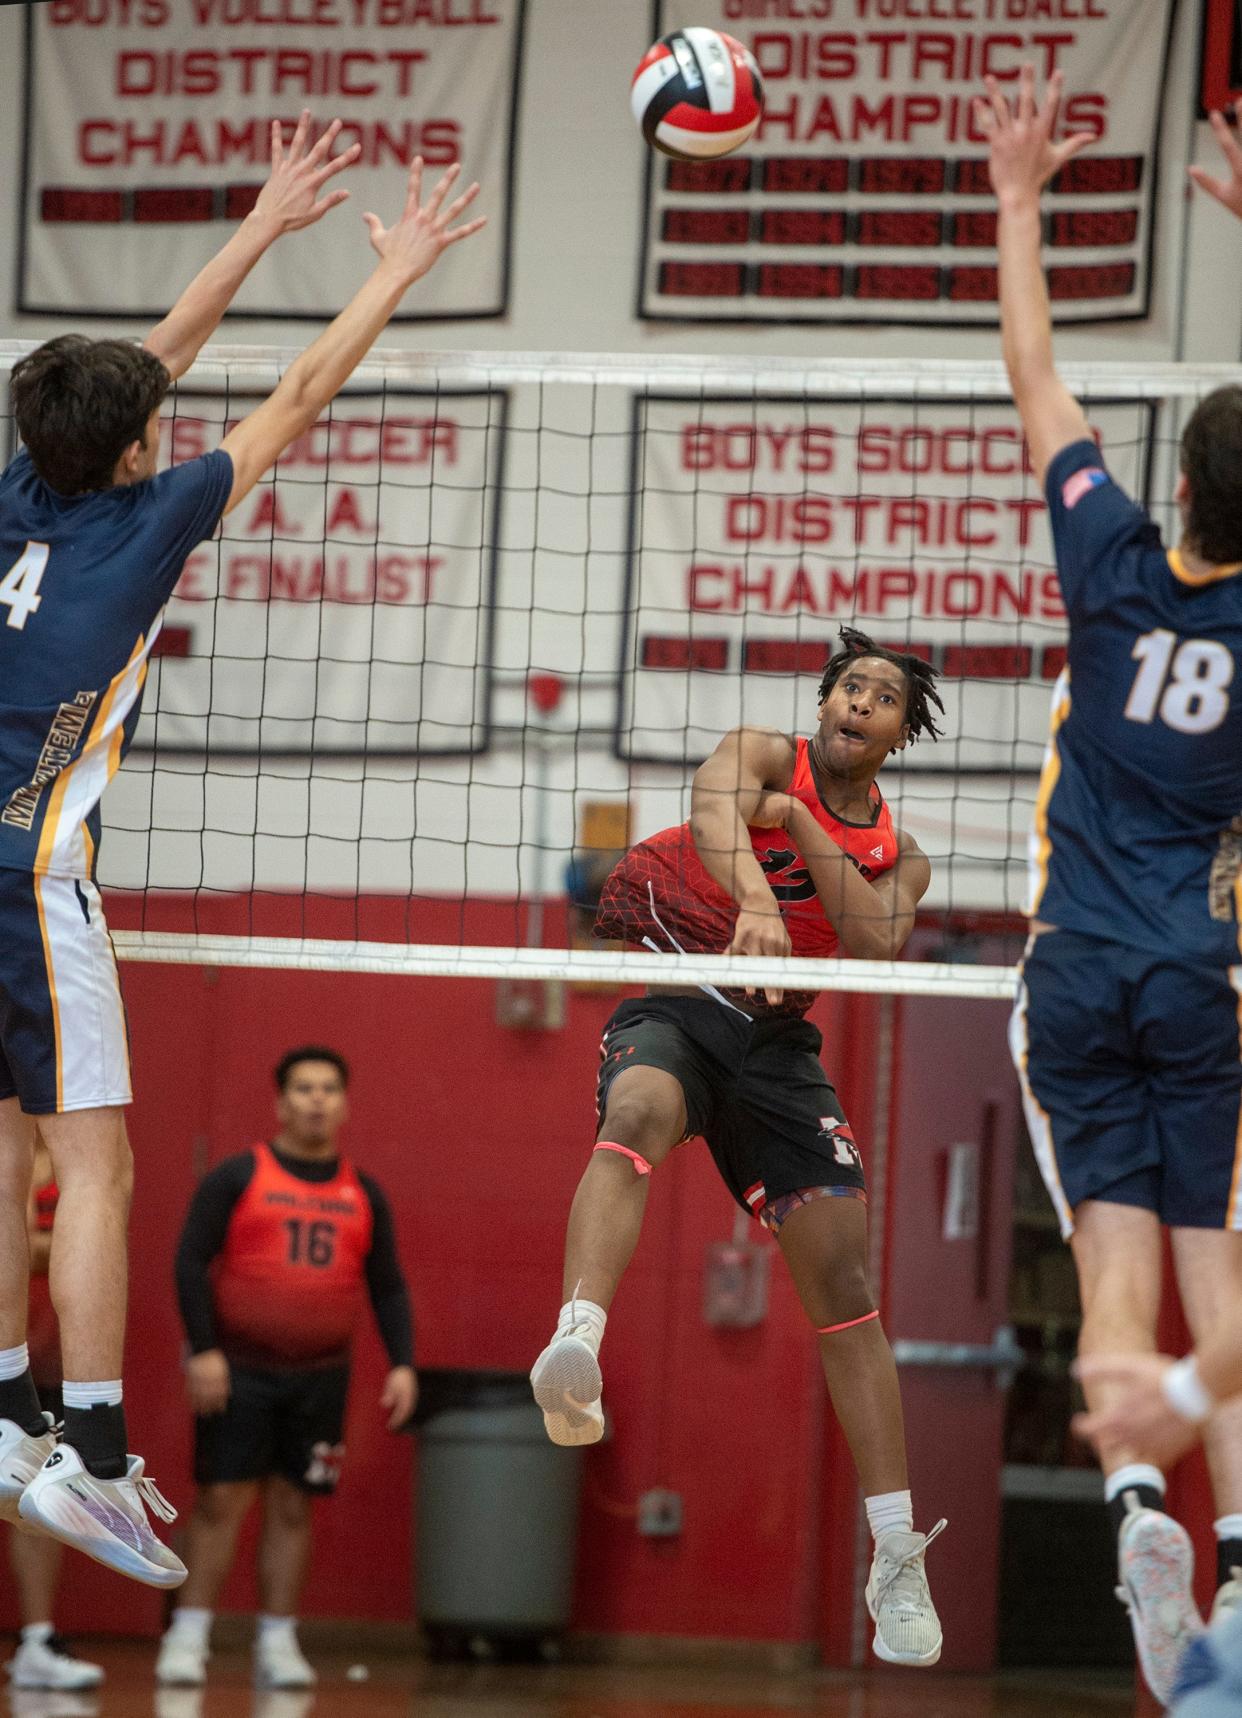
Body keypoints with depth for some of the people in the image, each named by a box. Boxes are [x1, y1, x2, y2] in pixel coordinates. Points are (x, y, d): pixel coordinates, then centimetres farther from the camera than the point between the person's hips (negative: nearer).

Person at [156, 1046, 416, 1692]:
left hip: (319, 1375, 3)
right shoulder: (237, 1177, -3)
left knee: (292, 1506, 4)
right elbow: (191, 1261, -6)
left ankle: (277, 1644, 9)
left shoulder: (363, 1195, 9)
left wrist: (402, 1363, -1)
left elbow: (388, 1288, 12)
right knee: (221, 1498, -5)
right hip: (238, 1370, -3)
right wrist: (202, 1348, -15)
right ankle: (187, 1638, 0)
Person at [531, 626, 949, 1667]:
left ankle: (897, 1558, -1)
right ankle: (576, 1351, -63)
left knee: (840, 1271, -5)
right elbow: (715, 809, -20)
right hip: (669, 1004, -4)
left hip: (777, 1040, 4)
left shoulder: (899, 858, 15)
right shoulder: (765, 755, 4)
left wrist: (804, 829, -13)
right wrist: (755, 898, -41)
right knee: (640, 1111, -38)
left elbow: (879, 950, -6)